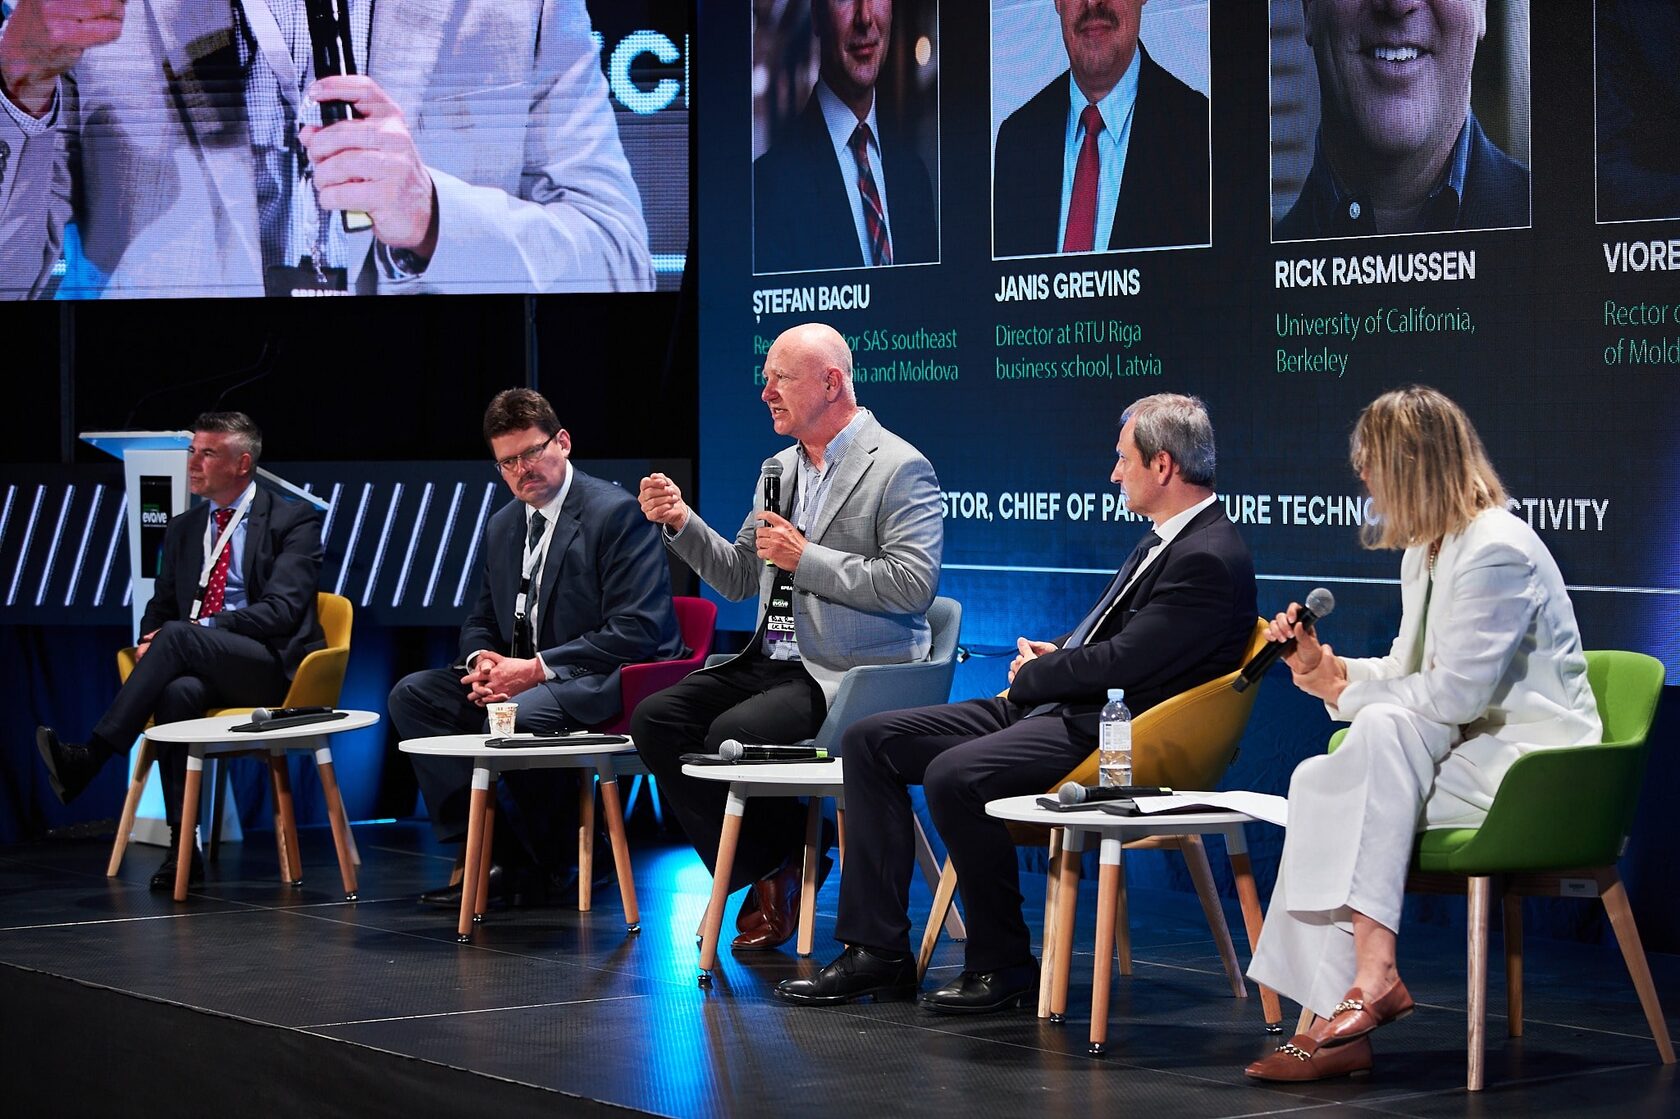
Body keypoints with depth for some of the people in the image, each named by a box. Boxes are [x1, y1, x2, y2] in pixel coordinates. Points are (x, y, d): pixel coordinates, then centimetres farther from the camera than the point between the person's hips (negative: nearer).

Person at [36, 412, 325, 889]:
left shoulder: (293, 521, 1)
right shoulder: (182, 529, 20)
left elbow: (282, 609, -11)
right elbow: (160, 608, 21)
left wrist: (199, 629, -20)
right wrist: (149, 643, -5)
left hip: (272, 668, -4)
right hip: (201, 670, 4)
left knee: (177, 637, -32)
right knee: (177, 692, -34)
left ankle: (91, 756, -36)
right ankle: (182, 847, -33)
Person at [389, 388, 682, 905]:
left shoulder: (617, 513, -11)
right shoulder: (501, 528, 14)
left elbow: (636, 630, -19)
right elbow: (480, 623, 22)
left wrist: (536, 669, -22)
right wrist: (481, 662, -5)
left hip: (609, 682, -8)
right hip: (519, 678, 8)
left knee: (519, 714, -35)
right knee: (412, 693, -7)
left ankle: (554, 863, -12)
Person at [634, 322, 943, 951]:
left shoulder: (900, 468, -8)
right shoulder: (779, 468, 18)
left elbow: (913, 585, -18)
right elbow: (739, 579, 21)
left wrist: (807, 558, -17)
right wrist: (683, 524, 4)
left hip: (850, 675, -8)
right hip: (772, 662, 8)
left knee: (733, 735, -28)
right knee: (656, 720, -10)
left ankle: (785, 863, 1)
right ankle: (764, 875, 0)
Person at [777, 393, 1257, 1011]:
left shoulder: (1211, 559, -16)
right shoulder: (1167, 539, 16)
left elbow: (1123, 662, -22)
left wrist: (1031, 676, -6)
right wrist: (1055, 659, 5)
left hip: (1103, 733, -11)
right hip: (1055, 708, 11)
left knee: (954, 775, -33)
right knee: (870, 741, 4)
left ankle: (1003, 963, -14)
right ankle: (876, 949, 2)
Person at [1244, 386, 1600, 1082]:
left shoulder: (1498, 551, -16)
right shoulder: (1423, 553, 15)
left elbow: (1456, 692, -23)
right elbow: (1410, 673, 23)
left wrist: (1348, 694, -11)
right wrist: (1333, 670, 5)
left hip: (1532, 767, -9)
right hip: (1464, 756, 9)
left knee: (1383, 731, -33)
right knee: (1315, 782, -15)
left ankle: (1373, 977, -35)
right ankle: (1342, 1014, -27)